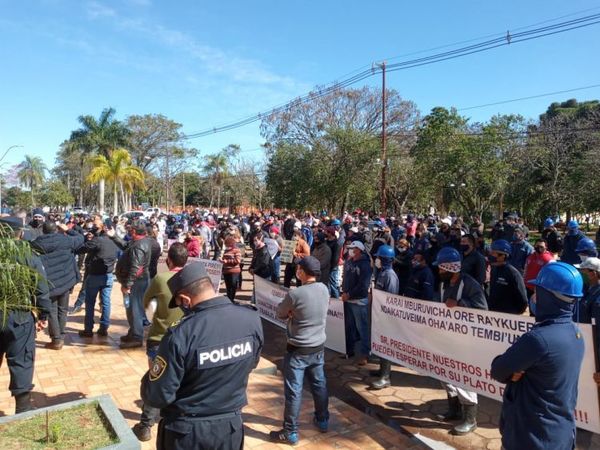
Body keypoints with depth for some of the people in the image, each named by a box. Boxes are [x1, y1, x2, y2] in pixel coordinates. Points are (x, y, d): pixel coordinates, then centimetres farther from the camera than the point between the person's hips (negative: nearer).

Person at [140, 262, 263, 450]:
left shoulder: (180, 336, -29)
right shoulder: (252, 319, -14)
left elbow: (156, 396, -18)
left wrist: (152, 376, 1)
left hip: (186, 432, -4)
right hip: (231, 427, 4)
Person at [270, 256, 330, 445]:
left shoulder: (294, 294, -24)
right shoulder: (324, 289, -5)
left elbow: (280, 313, -7)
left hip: (298, 350, -6)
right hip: (319, 347, 6)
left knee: (293, 391, 6)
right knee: (319, 384, 22)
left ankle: (290, 432, 18)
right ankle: (322, 420, 39)